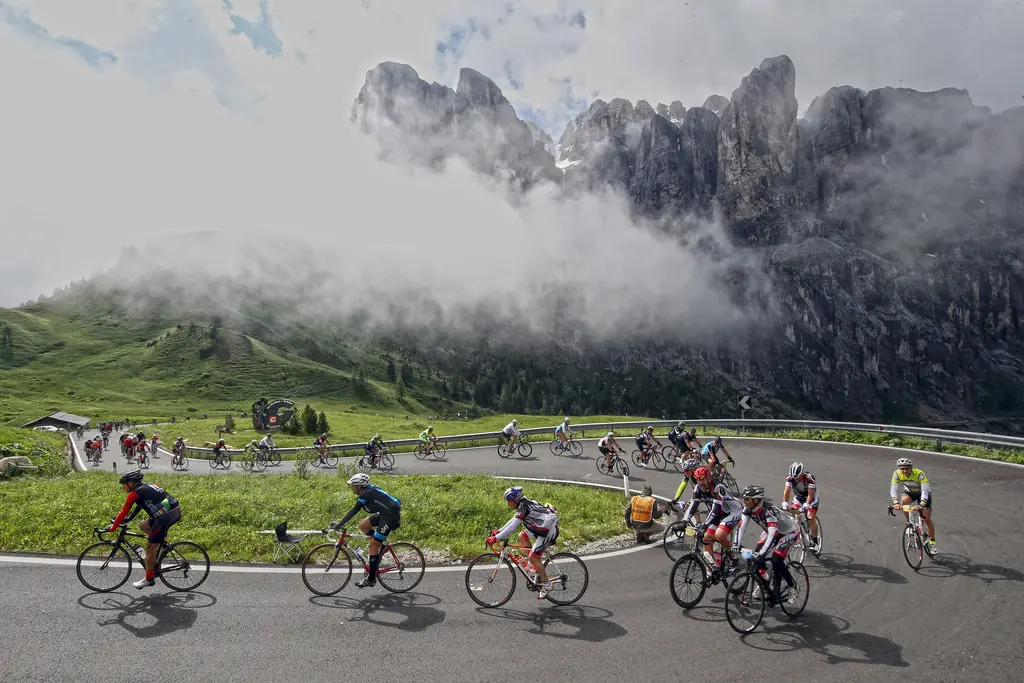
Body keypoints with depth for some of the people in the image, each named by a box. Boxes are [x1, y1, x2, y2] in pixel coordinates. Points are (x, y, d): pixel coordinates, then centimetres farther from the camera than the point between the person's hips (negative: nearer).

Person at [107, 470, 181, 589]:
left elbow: (123, 512, 2)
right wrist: (129, 519, 39)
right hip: (176, 510, 9)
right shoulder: (146, 487, 22)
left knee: (150, 547, 2)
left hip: (166, 515, -9)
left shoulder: (135, 493, -2)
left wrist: (112, 528, 13)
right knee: (143, 526, 25)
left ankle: (149, 578, 10)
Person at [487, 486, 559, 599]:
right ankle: (537, 567, 13)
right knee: (522, 536, 9)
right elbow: (512, 521, 19)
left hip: (549, 530, -10)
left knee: (533, 556, -9)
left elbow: (512, 527, -25)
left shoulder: (524, 507, -20)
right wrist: (498, 531, 14)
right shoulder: (523, 504, 10)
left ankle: (546, 584, 5)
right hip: (542, 528, 10)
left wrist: (496, 538, -25)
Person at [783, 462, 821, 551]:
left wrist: (805, 506, -50)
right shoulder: (790, 478, -24)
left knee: (811, 518, -16)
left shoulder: (809, 478, -33)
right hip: (798, 497, 3)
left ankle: (815, 541, -1)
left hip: (811, 498, -3)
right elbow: (787, 491, -30)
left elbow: (810, 494, -38)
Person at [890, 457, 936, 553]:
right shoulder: (897, 474, -27)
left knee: (927, 519, -4)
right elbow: (893, 489, -31)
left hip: (922, 493, -2)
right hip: (910, 492, 2)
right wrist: (895, 502, -47)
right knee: (903, 501, -31)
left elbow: (925, 490, -41)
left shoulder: (919, 474, -35)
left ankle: (932, 541, 16)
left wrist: (922, 504, -55)